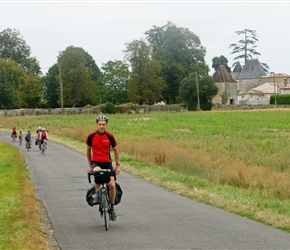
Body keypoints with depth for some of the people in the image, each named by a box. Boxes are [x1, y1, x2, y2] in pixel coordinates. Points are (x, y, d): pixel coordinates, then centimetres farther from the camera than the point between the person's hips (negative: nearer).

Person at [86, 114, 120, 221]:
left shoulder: (110, 136, -3)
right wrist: (90, 166, 13)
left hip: (107, 162, 1)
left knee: (112, 185, -11)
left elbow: (115, 150, 11)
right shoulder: (91, 136, -3)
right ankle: (97, 194, -14)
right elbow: (88, 150, 11)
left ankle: (112, 208, 9)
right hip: (96, 162, -1)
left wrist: (118, 165, 10)